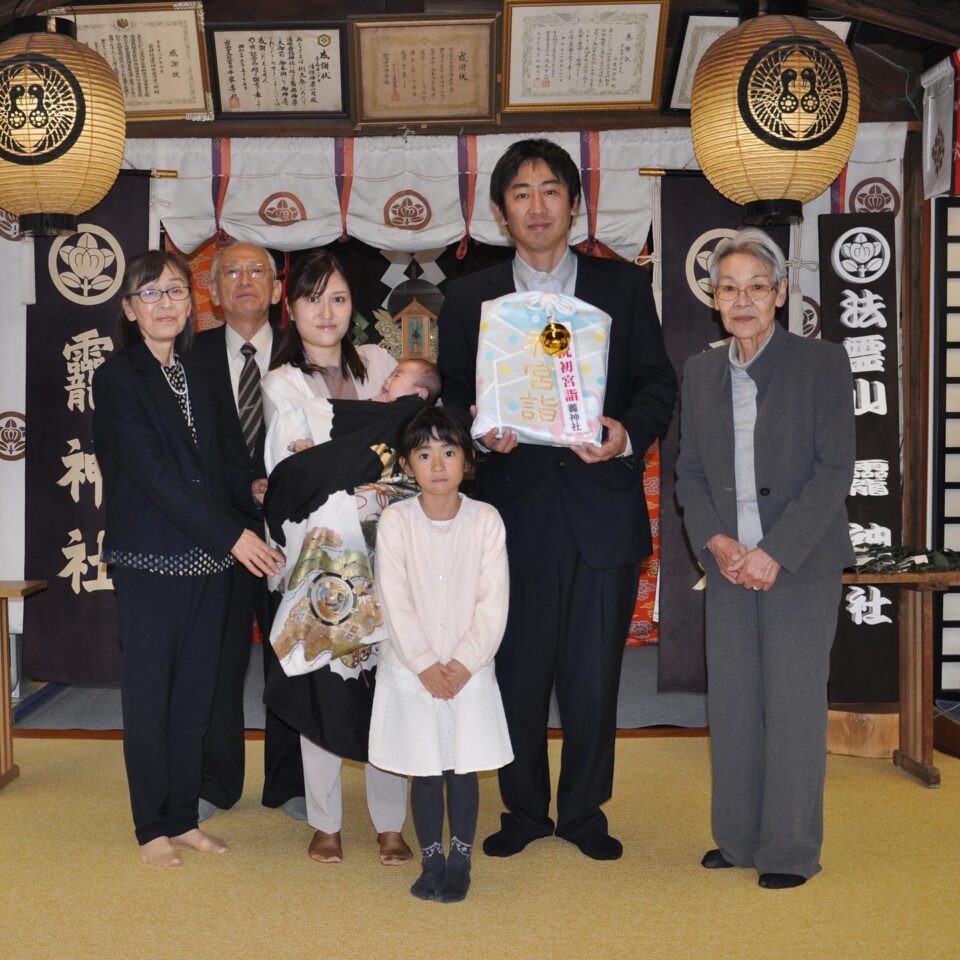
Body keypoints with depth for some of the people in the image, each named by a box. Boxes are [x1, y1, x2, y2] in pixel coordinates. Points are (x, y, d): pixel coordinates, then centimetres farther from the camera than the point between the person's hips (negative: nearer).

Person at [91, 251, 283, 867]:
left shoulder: (197, 374, 13)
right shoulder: (117, 380, -7)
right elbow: (154, 475, -16)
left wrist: (250, 488, 0)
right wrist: (231, 534, -19)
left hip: (208, 559, 6)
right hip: (150, 561, -6)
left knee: (195, 693, 10)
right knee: (149, 695, 3)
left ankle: (185, 817, 22)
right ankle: (153, 827, 17)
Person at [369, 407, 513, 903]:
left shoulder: (486, 519, -5)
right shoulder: (395, 520, -7)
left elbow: (493, 601, -7)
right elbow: (394, 601, -9)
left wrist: (464, 662, -14)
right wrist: (425, 665, -13)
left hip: (469, 669, 0)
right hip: (411, 669, 0)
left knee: (463, 767, 5)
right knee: (425, 769, 6)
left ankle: (459, 862, 19)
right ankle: (432, 862, 21)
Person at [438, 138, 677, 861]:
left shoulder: (624, 286, 8)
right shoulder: (469, 299, 9)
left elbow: (658, 382, 6)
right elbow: (454, 399, 8)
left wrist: (629, 434, -13)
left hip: (604, 509, 0)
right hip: (513, 510, 0)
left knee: (594, 675, 5)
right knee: (517, 671, 6)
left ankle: (584, 812, 23)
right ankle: (524, 810, 24)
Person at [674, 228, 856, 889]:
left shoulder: (822, 364, -4)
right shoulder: (701, 371, 10)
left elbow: (835, 469, -9)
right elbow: (690, 471, 11)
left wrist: (775, 553, -15)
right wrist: (716, 541, -6)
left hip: (801, 564, -4)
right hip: (729, 564, 4)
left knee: (794, 704, 0)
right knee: (731, 703, 8)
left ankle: (791, 850, 13)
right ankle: (738, 839, 21)